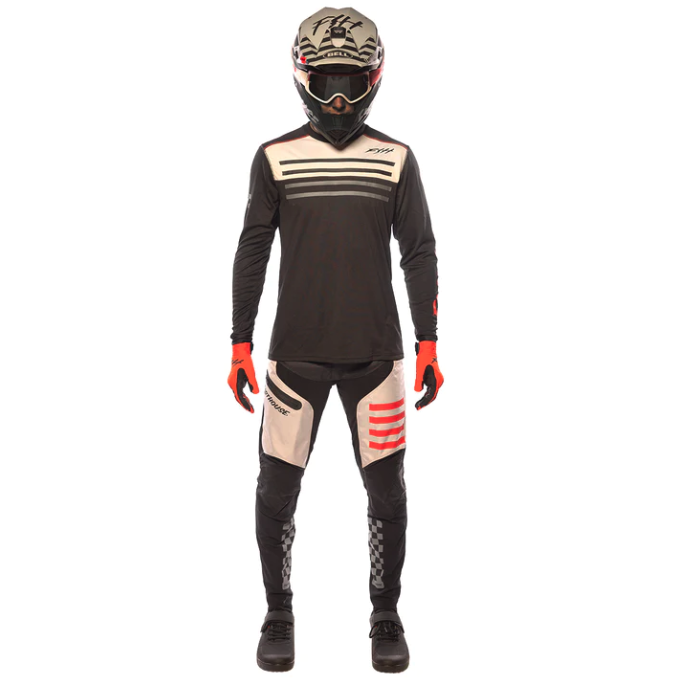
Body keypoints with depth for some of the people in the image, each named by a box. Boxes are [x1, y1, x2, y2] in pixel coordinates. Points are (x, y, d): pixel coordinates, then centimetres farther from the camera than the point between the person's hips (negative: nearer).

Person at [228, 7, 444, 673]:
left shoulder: (396, 160, 4)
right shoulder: (275, 158, 3)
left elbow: (419, 254, 7)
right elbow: (252, 252, 6)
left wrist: (428, 344, 3)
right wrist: (240, 345, 3)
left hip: (375, 354, 0)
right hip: (294, 353, 0)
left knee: (386, 492, 5)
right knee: (277, 490, 3)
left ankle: (385, 615, 24)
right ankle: (278, 613, 24)